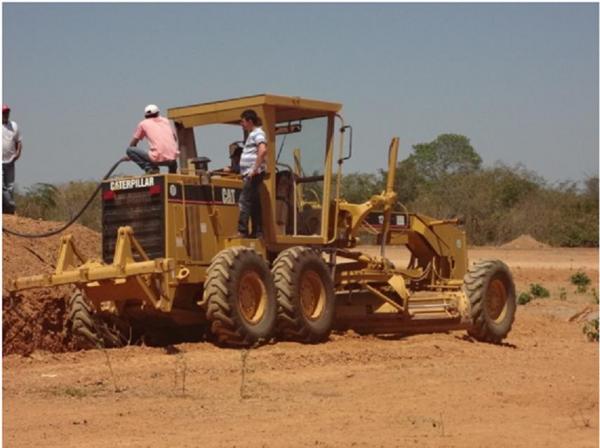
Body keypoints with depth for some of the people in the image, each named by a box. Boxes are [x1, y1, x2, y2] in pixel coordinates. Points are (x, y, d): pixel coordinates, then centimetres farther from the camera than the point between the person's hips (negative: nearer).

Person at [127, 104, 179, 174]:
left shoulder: (143, 124, 11)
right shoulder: (165, 121, 20)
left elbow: (132, 145, 17)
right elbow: (175, 138, 30)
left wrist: (130, 156, 35)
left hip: (158, 158, -5)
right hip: (172, 158, 5)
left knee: (129, 150, 7)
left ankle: (149, 168, -6)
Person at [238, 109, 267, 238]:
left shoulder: (258, 133, -10)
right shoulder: (252, 134, 21)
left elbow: (262, 150, -25)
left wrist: (255, 169, -25)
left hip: (254, 174, -10)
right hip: (249, 174, 10)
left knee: (244, 201, -13)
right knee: (254, 203, 9)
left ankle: (242, 231, -16)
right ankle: (257, 231, 11)